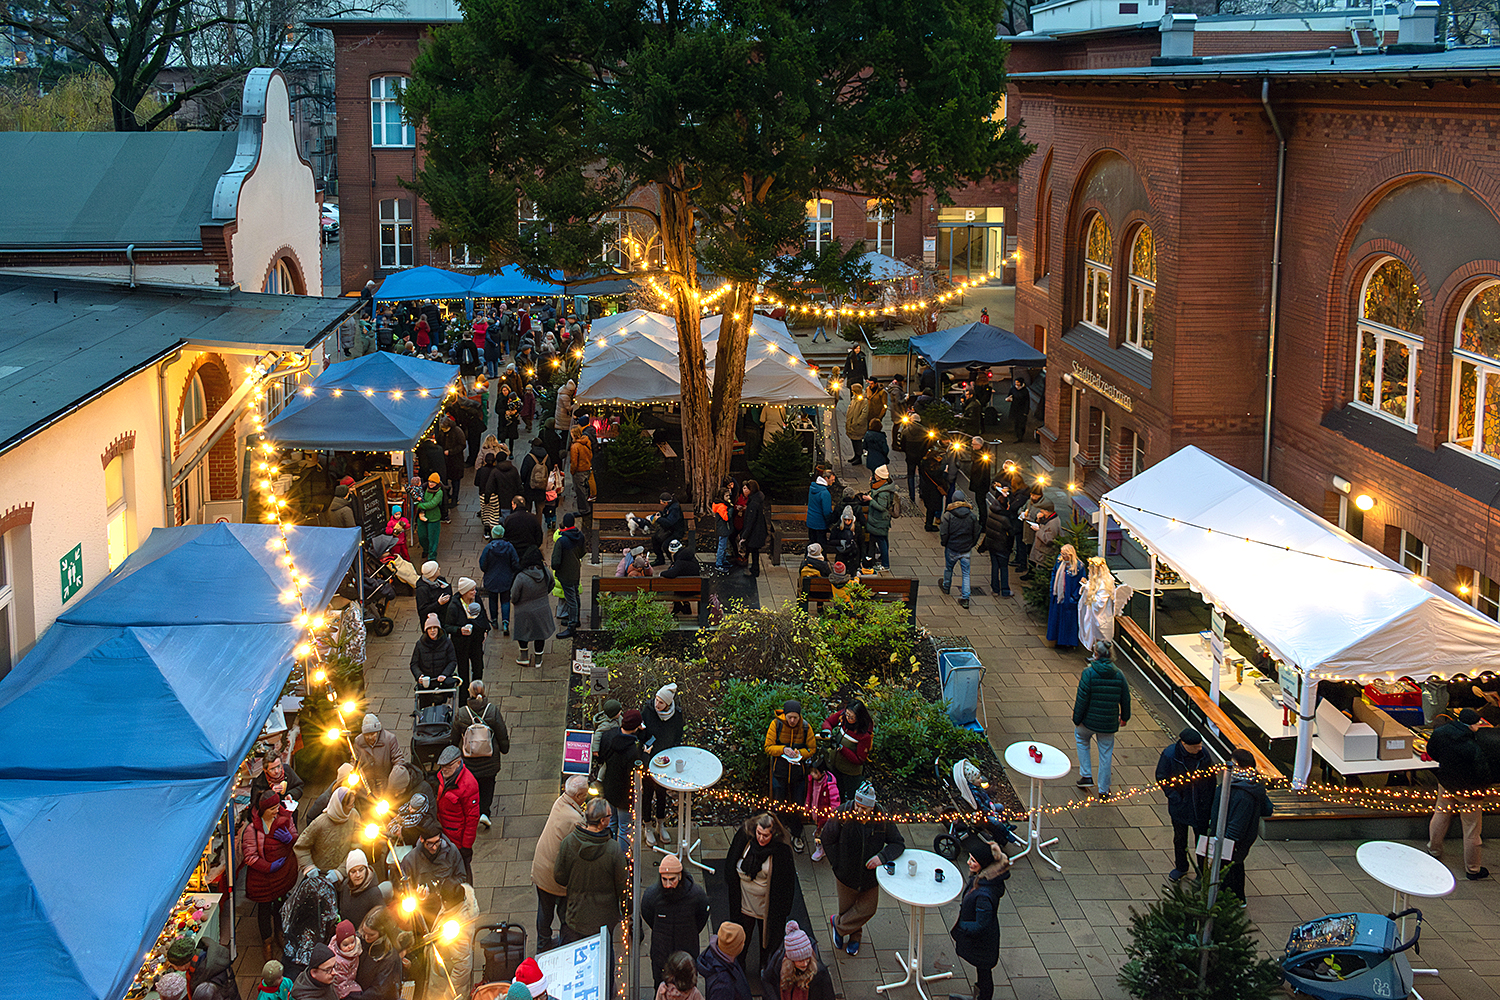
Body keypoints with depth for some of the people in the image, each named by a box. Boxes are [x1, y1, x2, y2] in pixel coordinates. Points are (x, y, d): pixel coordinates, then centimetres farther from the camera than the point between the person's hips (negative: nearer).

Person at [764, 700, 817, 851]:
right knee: (780, 804, 11)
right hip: (780, 770, 0)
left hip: (798, 773, 1)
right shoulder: (776, 725, -11)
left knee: (797, 805, 7)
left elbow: (812, 748, 3)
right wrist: (783, 750, -24)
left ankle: (796, 836, 24)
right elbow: (768, 747, -8)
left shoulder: (806, 728, -8)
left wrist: (800, 753, -17)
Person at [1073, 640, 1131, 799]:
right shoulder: (1118, 674, -4)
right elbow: (1125, 698, 5)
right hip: (1109, 723, 3)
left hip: (1089, 720, -2)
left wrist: (1077, 719, -5)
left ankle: (1086, 775, 23)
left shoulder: (1089, 673, -16)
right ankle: (1103, 790, 21)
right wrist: (1124, 717, 20)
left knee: (1081, 739, 28)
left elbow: (1082, 698, -16)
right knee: (1106, 753, 13)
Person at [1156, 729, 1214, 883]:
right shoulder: (1169, 755, -20)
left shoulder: (1203, 754, -13)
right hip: (1180, 805, -1)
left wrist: (1208, 800, 0)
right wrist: (1175, 797, -15)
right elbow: (1161, 778, -9)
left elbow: (1210, 777, 2)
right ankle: (1181, 867, 40)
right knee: (1180, 838, 18)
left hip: (1201, 805, 1)